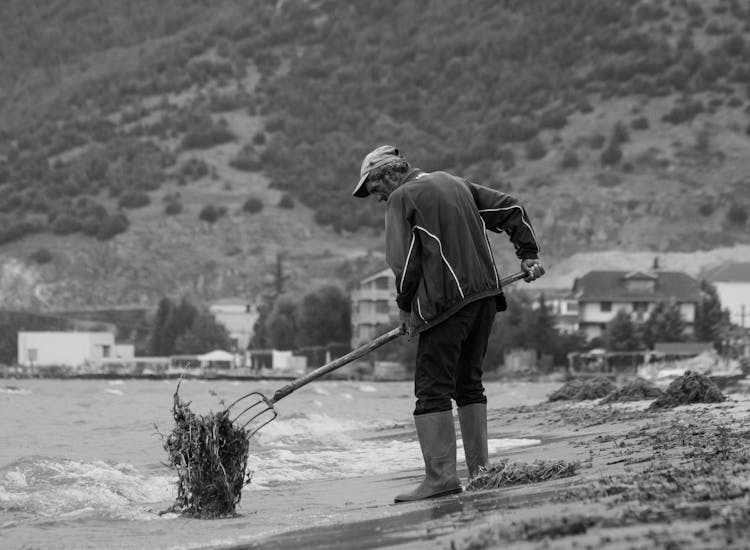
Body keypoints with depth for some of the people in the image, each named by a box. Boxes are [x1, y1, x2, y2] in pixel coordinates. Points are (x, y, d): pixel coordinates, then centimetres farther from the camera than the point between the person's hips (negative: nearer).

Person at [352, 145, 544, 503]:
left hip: (446, 302, -8)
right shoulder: (455, 184, 19)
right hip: (485, 295, 8)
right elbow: (511, 210, 21)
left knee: (433, 389, -6)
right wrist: (528, 254, 24)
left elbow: (404, 261, -7)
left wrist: (405, 306, 6)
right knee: (469, 383, 16)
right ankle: (480, 471, 15)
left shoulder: (401, 198, -2)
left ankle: (441, 476, -13)